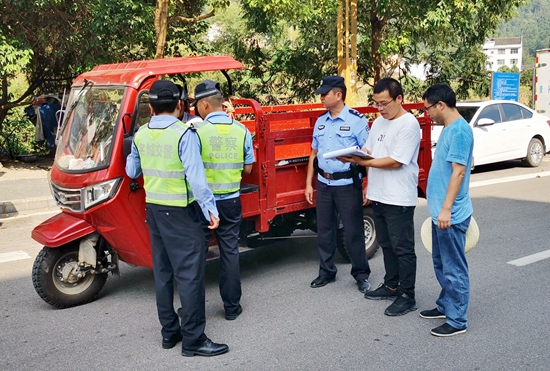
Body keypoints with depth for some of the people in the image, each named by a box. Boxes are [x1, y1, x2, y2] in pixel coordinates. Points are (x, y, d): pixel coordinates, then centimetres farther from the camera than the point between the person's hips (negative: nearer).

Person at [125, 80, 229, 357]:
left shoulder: (141, 135, 3)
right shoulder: (184, 134, -16)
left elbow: (131, 171, 15)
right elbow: (196, 176, -20)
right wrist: (210, 209, -14)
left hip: (153, 209, 7)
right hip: (180, 212, -7)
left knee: (162, 271, 14)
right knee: (190, 273, -2)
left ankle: (169, 331, 24)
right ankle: (193, 339, 2)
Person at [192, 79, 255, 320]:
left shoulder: (197, 131, -14)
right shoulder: (241, 130, -1)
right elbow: (248, 168, 5)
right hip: (231, 200, 3)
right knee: (230, 252, 12)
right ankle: (232, 306, 18)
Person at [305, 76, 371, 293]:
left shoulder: (356, 120, -9)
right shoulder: (320, 121, 10)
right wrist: (309, 183, 12)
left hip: (348, 184, -6)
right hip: (323, 184, 6)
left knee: (353, 231, 3)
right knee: (324, 230, 13)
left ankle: (361, 274, 18)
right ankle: (326, 271, 27)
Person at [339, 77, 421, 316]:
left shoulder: (409, 124, -14)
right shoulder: (378, 122, 12)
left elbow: (395, 161, -21)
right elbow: (369, 152, 14)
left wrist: (362, 162, -21)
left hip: (399, 199, -8)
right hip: (378, 195, 9)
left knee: (402, 248, 0)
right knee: (386, 245, 18)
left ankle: (407, 297, 9)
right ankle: (391, 286, 32)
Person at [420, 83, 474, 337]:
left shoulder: (459, 130, -18)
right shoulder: (448, 129, 12)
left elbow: (458, 172, -22)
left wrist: (446, 209, -23)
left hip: (451, 215, -10)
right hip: (441, 212, 10)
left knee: (454, 268, 0)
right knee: (441, 264, 20)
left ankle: (457, 320, 9)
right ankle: (446, 305, 34)